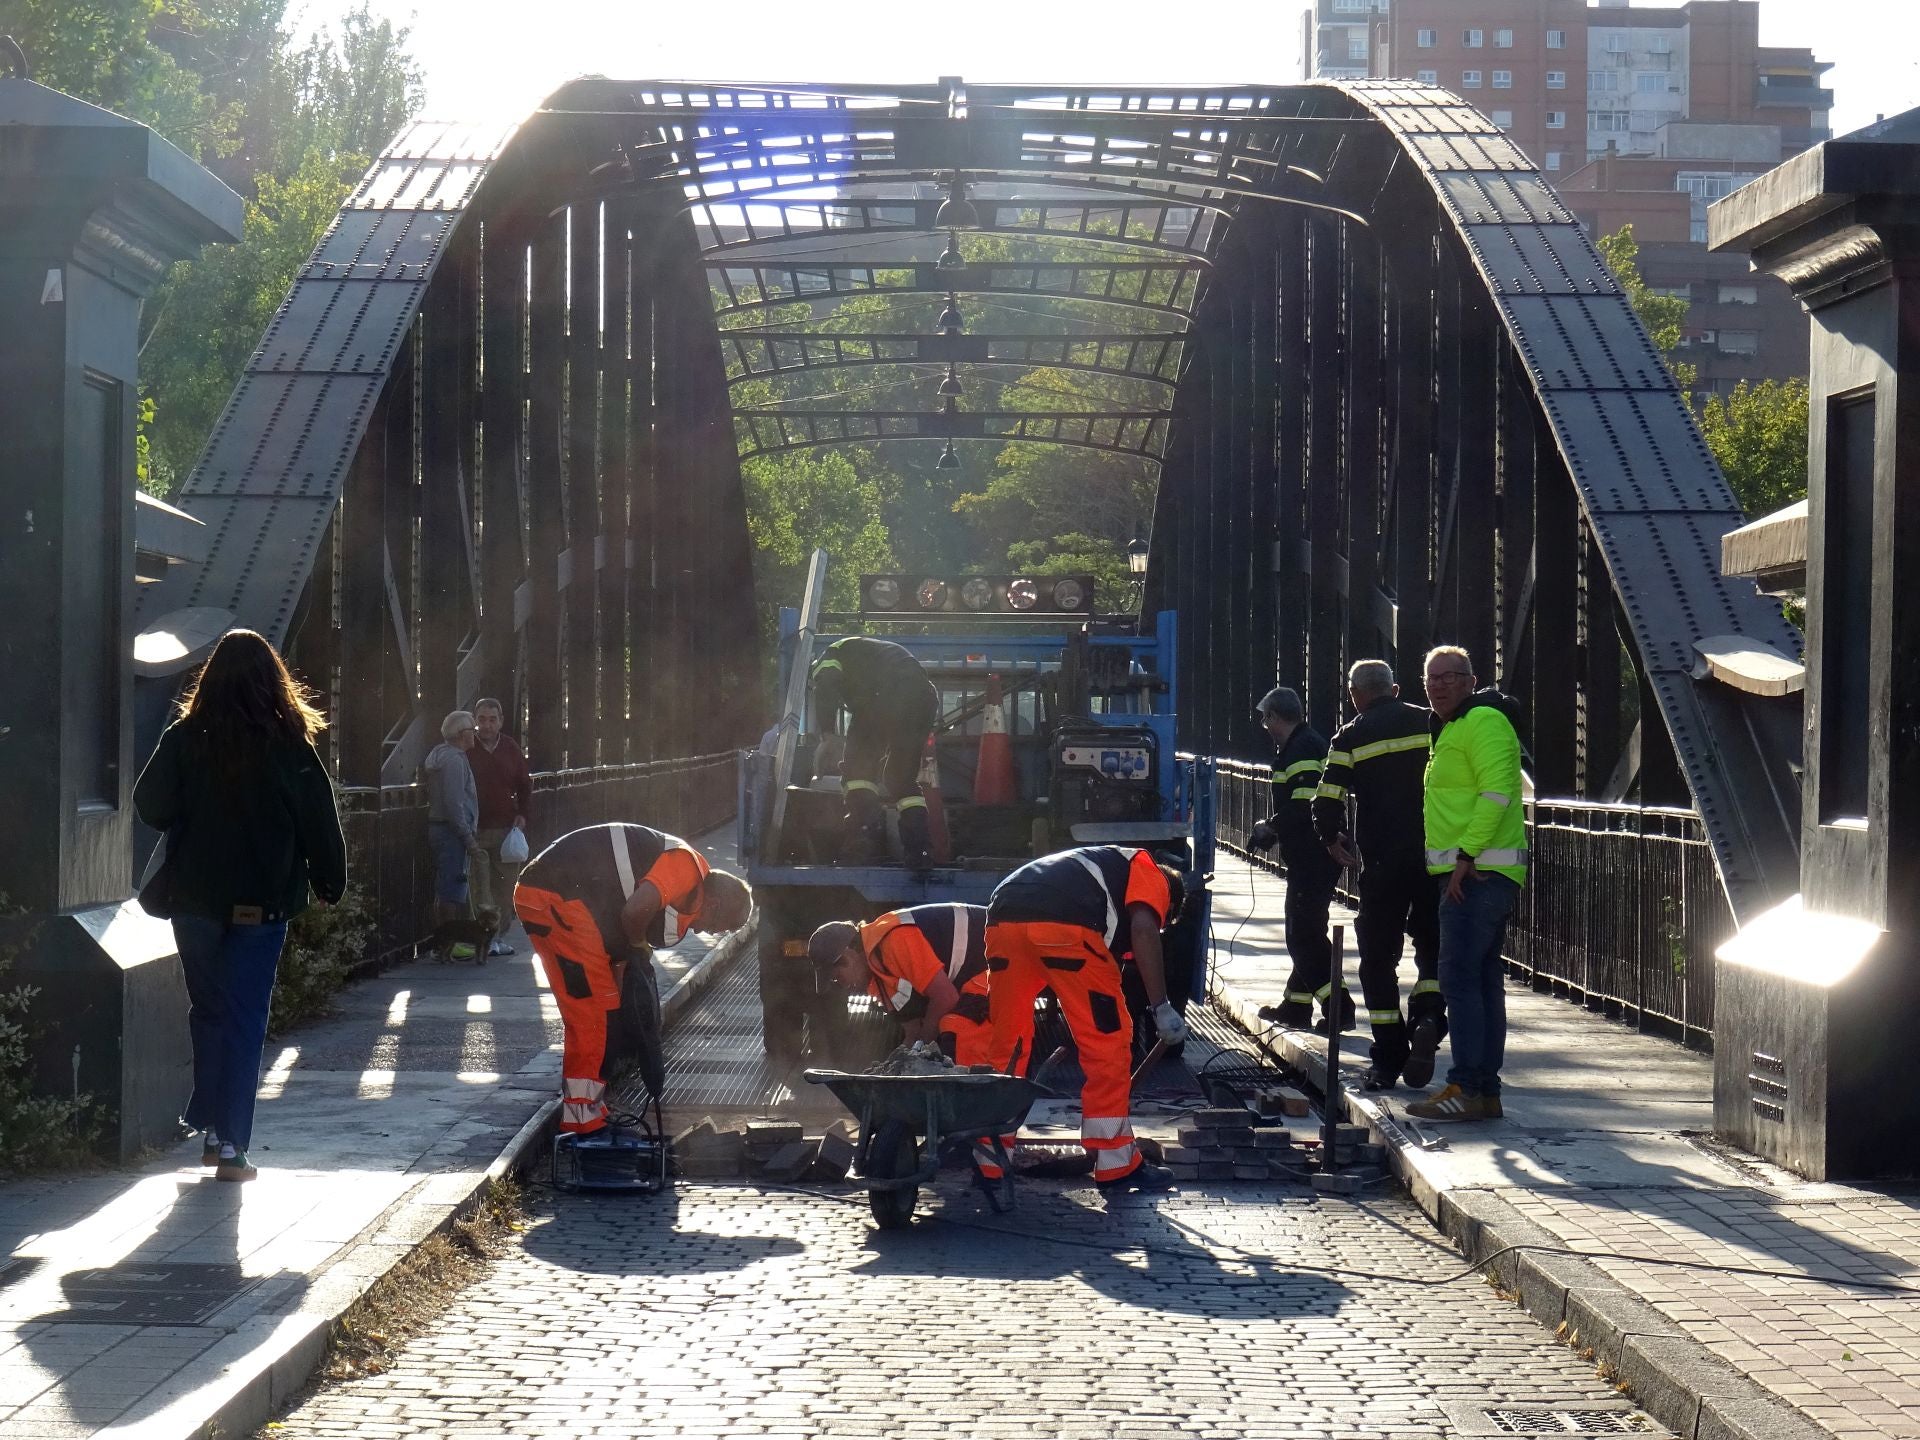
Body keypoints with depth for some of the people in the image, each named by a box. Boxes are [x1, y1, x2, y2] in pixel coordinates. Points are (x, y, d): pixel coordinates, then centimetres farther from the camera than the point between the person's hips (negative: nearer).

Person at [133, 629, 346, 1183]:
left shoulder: (184, 739, -5)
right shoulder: (290, 746, -8)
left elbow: (150, 806, -2)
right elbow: (320, 821, -5)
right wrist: (330, 883, 8)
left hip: (195, 900, 2)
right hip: (263, 903, -2)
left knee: (208, 1011, 18)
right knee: (245, 1018, 3)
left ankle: (211, 1127, 18)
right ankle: (230, 1144, -2)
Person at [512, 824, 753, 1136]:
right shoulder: (689, 866, -9)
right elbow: (636, 909, -24)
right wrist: (638, 944, -4)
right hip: (557, 898, -11)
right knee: (594, 1010, -6)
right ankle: (583, 1119, -2)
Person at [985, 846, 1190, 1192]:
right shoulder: (1151, 873, 24)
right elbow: (1143, 929, 0)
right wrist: (1162, 1007, -2)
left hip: (1002, 916, 7)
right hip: (1064, 925, -7)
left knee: (1006, 1045, 18)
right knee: (1108, 1043, 7)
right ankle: (1116, 1167, 13)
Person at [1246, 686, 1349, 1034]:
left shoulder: (1302, 749, -17)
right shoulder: (1308, 743, 17)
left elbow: (1304, 806, -25)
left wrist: (1270, 829, -11)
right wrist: (1275, 830, 15)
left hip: (1311, 858, -11)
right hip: (1311, 857, 11)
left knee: (1304, 933, -9)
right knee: (1301, 932, 18)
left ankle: (1338, 1007, -11)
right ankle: (1296, 1005, 27)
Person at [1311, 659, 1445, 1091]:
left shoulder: (1350, 737, 0)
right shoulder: (1430, 724, 5)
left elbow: (1327, 804, -5)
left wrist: (1333, 841, 14)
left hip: (1381, 862, -2)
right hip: (1435, 858, 2)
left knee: (1378, 957, 7)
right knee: (1433, 944, 16)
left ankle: (1388, 1058, 4)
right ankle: (1428, 1017, -10)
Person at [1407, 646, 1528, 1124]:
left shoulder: (1483, 721, -10)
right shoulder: (1449, 729, 23)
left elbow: (1496, 792, -21)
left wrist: (1466, 855, -24)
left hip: (1478, 873, -11)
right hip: (1472, 875, 11)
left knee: (1459, 977, -14)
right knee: (1482, 981, 11)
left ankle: (1466, 1088, -16)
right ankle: (1486, 1090, 15)